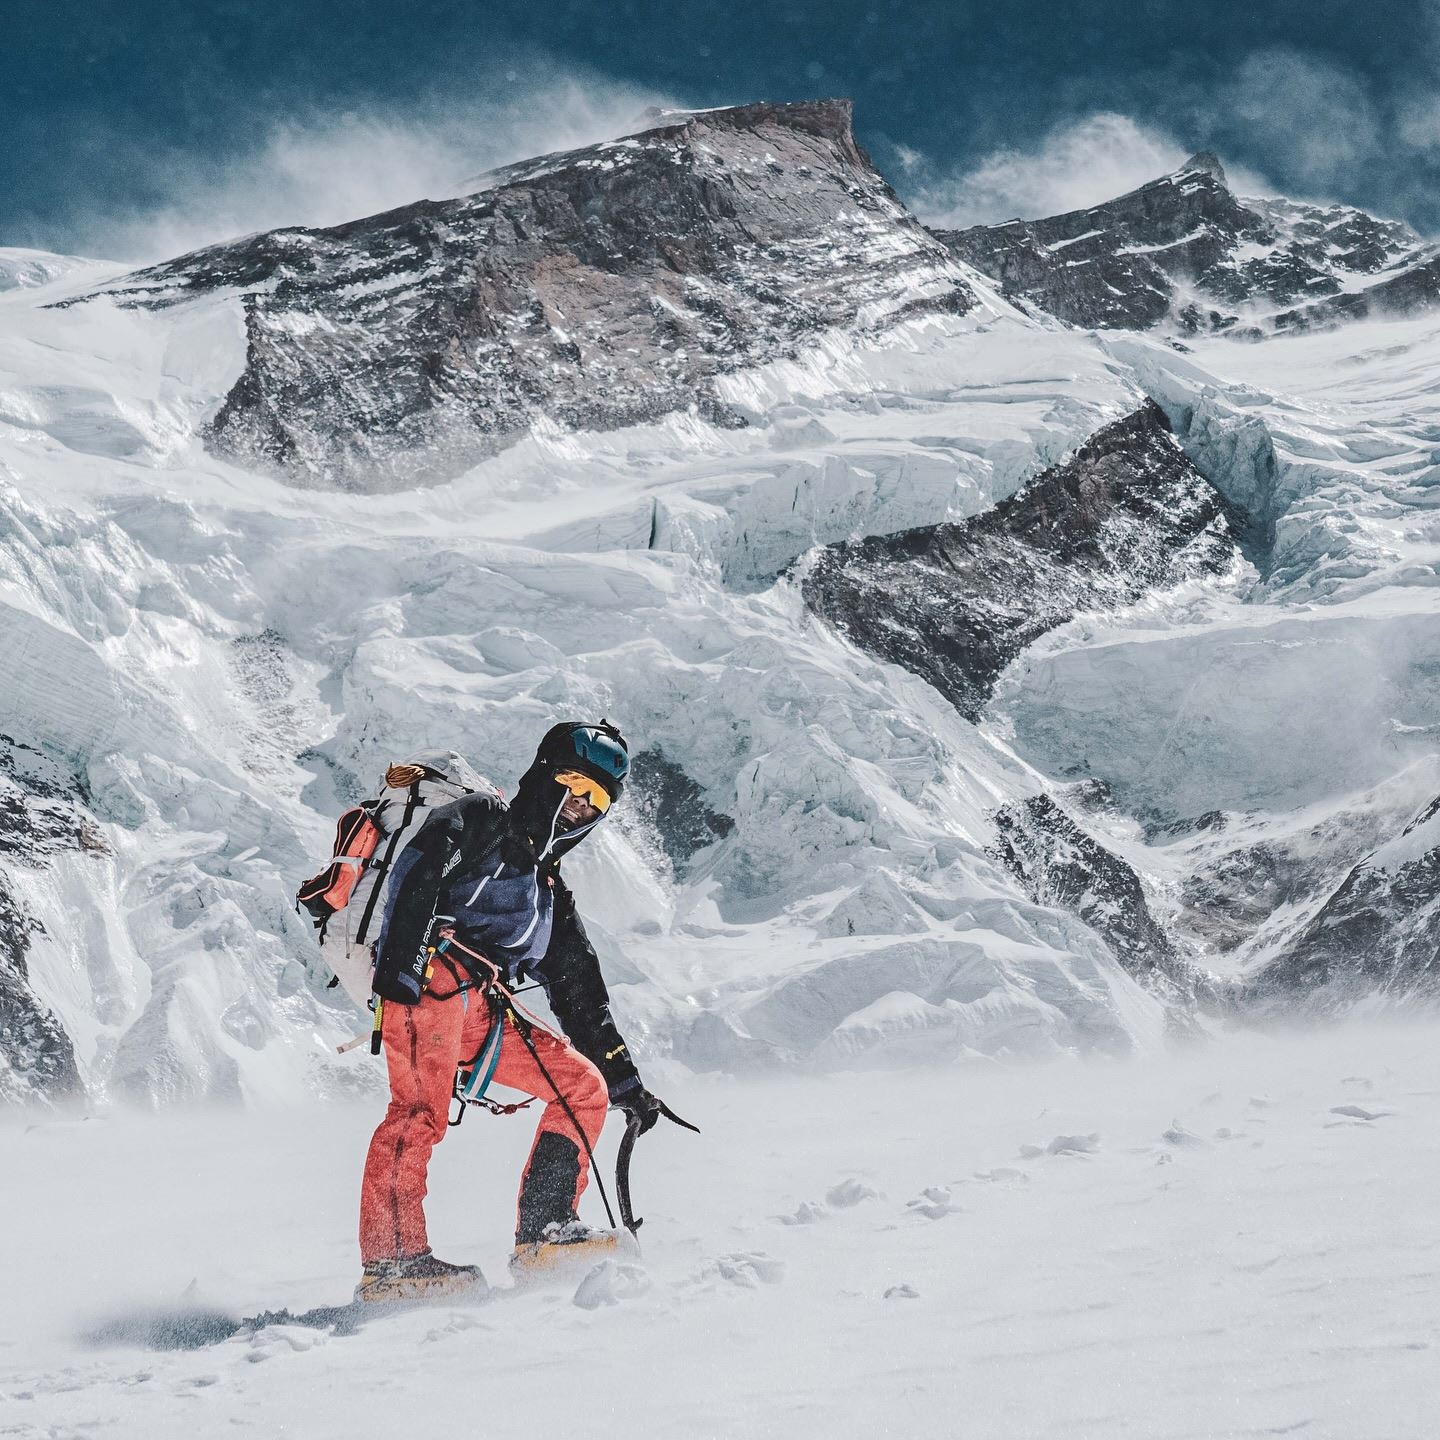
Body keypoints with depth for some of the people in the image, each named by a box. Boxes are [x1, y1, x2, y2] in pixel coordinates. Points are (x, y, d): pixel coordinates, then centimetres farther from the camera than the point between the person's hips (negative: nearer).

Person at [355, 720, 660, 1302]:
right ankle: (390, 1260, -28)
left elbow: (582, 998, 33)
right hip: (431, 977, -8)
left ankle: (543, 1232, -2)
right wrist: (400, 957, -25)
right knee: (421, 1110, -24)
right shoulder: (480, 819, 10)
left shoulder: (552, 893, 32)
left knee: (585, 1084, 3)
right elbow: (417, 871, -9)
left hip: (485, 1012, 8)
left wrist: (626, 1079, 29)